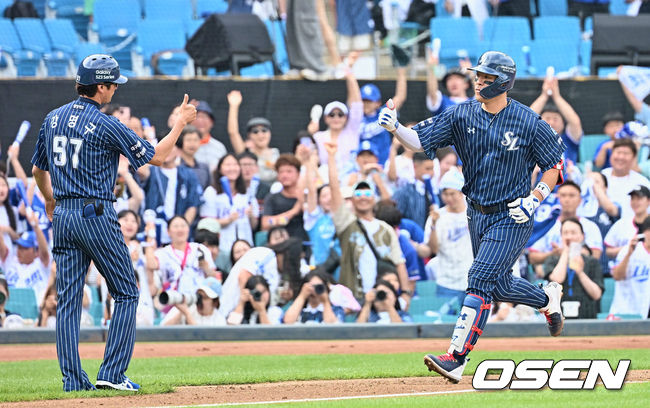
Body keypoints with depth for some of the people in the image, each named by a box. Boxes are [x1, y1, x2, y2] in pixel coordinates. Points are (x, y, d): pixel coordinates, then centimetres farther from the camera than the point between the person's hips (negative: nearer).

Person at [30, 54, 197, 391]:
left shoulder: (53, 119, 8)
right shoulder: (106, 126, -12)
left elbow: (38, 169, 20)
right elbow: (156, 157, -6)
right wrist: (181, 122, 7)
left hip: (62, 215, 6)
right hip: (96, 215, -6)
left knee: (68, 299, 6)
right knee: (126, 294, 4)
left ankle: (73, 379, 3)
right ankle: (112, 373, -4)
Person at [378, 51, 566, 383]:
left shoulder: (528, 123, -13)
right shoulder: (462, 115, -2)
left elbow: (555, 166, -3)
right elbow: (420, 141, -6)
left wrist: (534, 199, -16)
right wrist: (395, 127, -25)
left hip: (511, 218, -6)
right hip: (477, 215, 6)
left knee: (480, 282, -17)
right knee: (499, 286, 17)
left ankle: (455, 359, -20)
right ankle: (547, 299, 46)